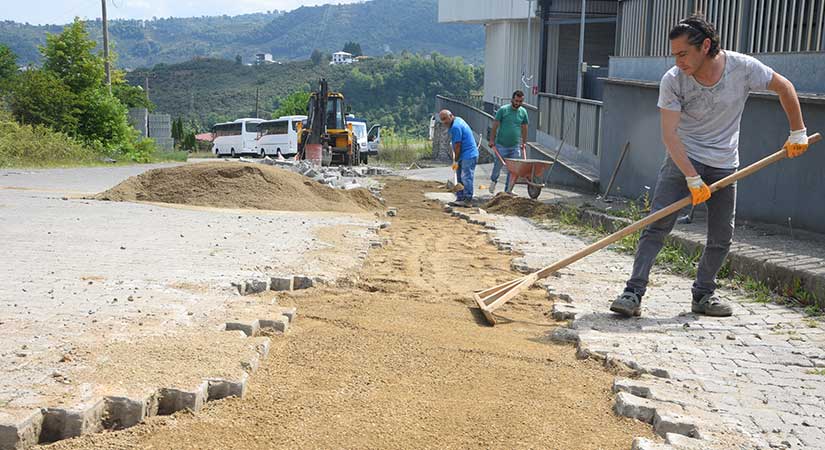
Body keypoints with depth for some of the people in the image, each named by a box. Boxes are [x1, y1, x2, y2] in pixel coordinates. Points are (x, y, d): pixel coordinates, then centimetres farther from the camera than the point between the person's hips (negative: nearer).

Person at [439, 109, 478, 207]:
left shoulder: (455, 127, -18)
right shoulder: (458, 120, 14)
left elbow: (457, 146, -17)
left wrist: (456, 161, -10)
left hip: (468, 156, -11)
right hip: (464, 156, 11)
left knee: (466, 177, -10)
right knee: (460, 178, 12)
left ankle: (468, 200, -8)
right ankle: (460, 198, 16)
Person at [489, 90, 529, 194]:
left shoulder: (523, 112, 5)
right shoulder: (503, 110, -6)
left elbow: (524, 128, 14)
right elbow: (495, 126, -3)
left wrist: (524, 143, 15)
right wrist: (492, 140, -6)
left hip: (515, 146, 3)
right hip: (501, 145, -3)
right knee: (498, 165, 7)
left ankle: (508, 190, 12)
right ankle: (493, 180, 35)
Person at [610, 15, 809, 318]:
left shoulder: (744, 68, -14)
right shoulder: (673, 81, -18)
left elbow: (784, 87, 3)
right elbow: (669, 135, -19)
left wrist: (798, 133, 4)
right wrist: (692, 178, -26)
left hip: (724, 166, 2)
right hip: (683, 159, -2)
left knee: (722, 237, 5)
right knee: (657, 224, -14)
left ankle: (703, 295, 21)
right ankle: (634, 293, -14)